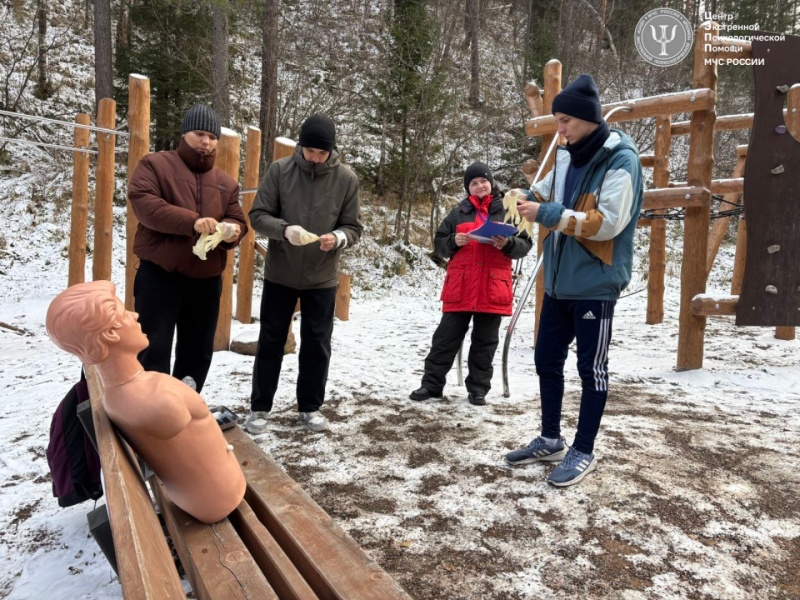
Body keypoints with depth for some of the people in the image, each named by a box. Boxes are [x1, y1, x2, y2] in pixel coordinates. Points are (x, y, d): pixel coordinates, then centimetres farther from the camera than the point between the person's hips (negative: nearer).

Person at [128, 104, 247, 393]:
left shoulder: (225, 181, 14)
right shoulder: (155, 164, 1)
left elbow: (238, 219, 13)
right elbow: (143, 203, -14)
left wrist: (232, 231, -12)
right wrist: (191, 221, -25)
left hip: (207, 280, 5)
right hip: (160, 275, -5)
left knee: (198, 352, 12)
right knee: (153, 351, -3)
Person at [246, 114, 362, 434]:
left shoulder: (347, 178, -8)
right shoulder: (279, 170, -9)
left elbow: (354, 228, -4)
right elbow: (258, 215, -9)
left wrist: (338, 237, -27)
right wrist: (285, 229, -29)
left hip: (322, 278, 1)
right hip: (279, 275, 0)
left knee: (317, 344, 9)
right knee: (270, 341, 9)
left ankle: (310, 406, 26)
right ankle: (260, 407, 23)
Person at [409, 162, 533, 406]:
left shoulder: (508, 210, 7)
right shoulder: (459, 212, 9)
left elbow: (525, 245, 6)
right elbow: (439, 242, 11)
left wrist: (508, 244, -15)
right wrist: (453, 242, -10)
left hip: (493, 288, 0)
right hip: (459, 287, 1)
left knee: (485, 341, 8)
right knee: (446, 337, 5)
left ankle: (478, 388, 19)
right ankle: (432, 384, 15)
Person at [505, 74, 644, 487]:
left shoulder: (620, 160, -12)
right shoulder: (567, 157, 11)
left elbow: (609, 222, -21)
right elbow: (544, 194, 24)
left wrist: (549, 214, -24)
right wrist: (524, 201, 2)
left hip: (595, 284, -8)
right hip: (559, 280, 8)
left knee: (591, 369, 4)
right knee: (546, 361, 13)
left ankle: (583, 452, 18)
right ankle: (551, 441, 29)